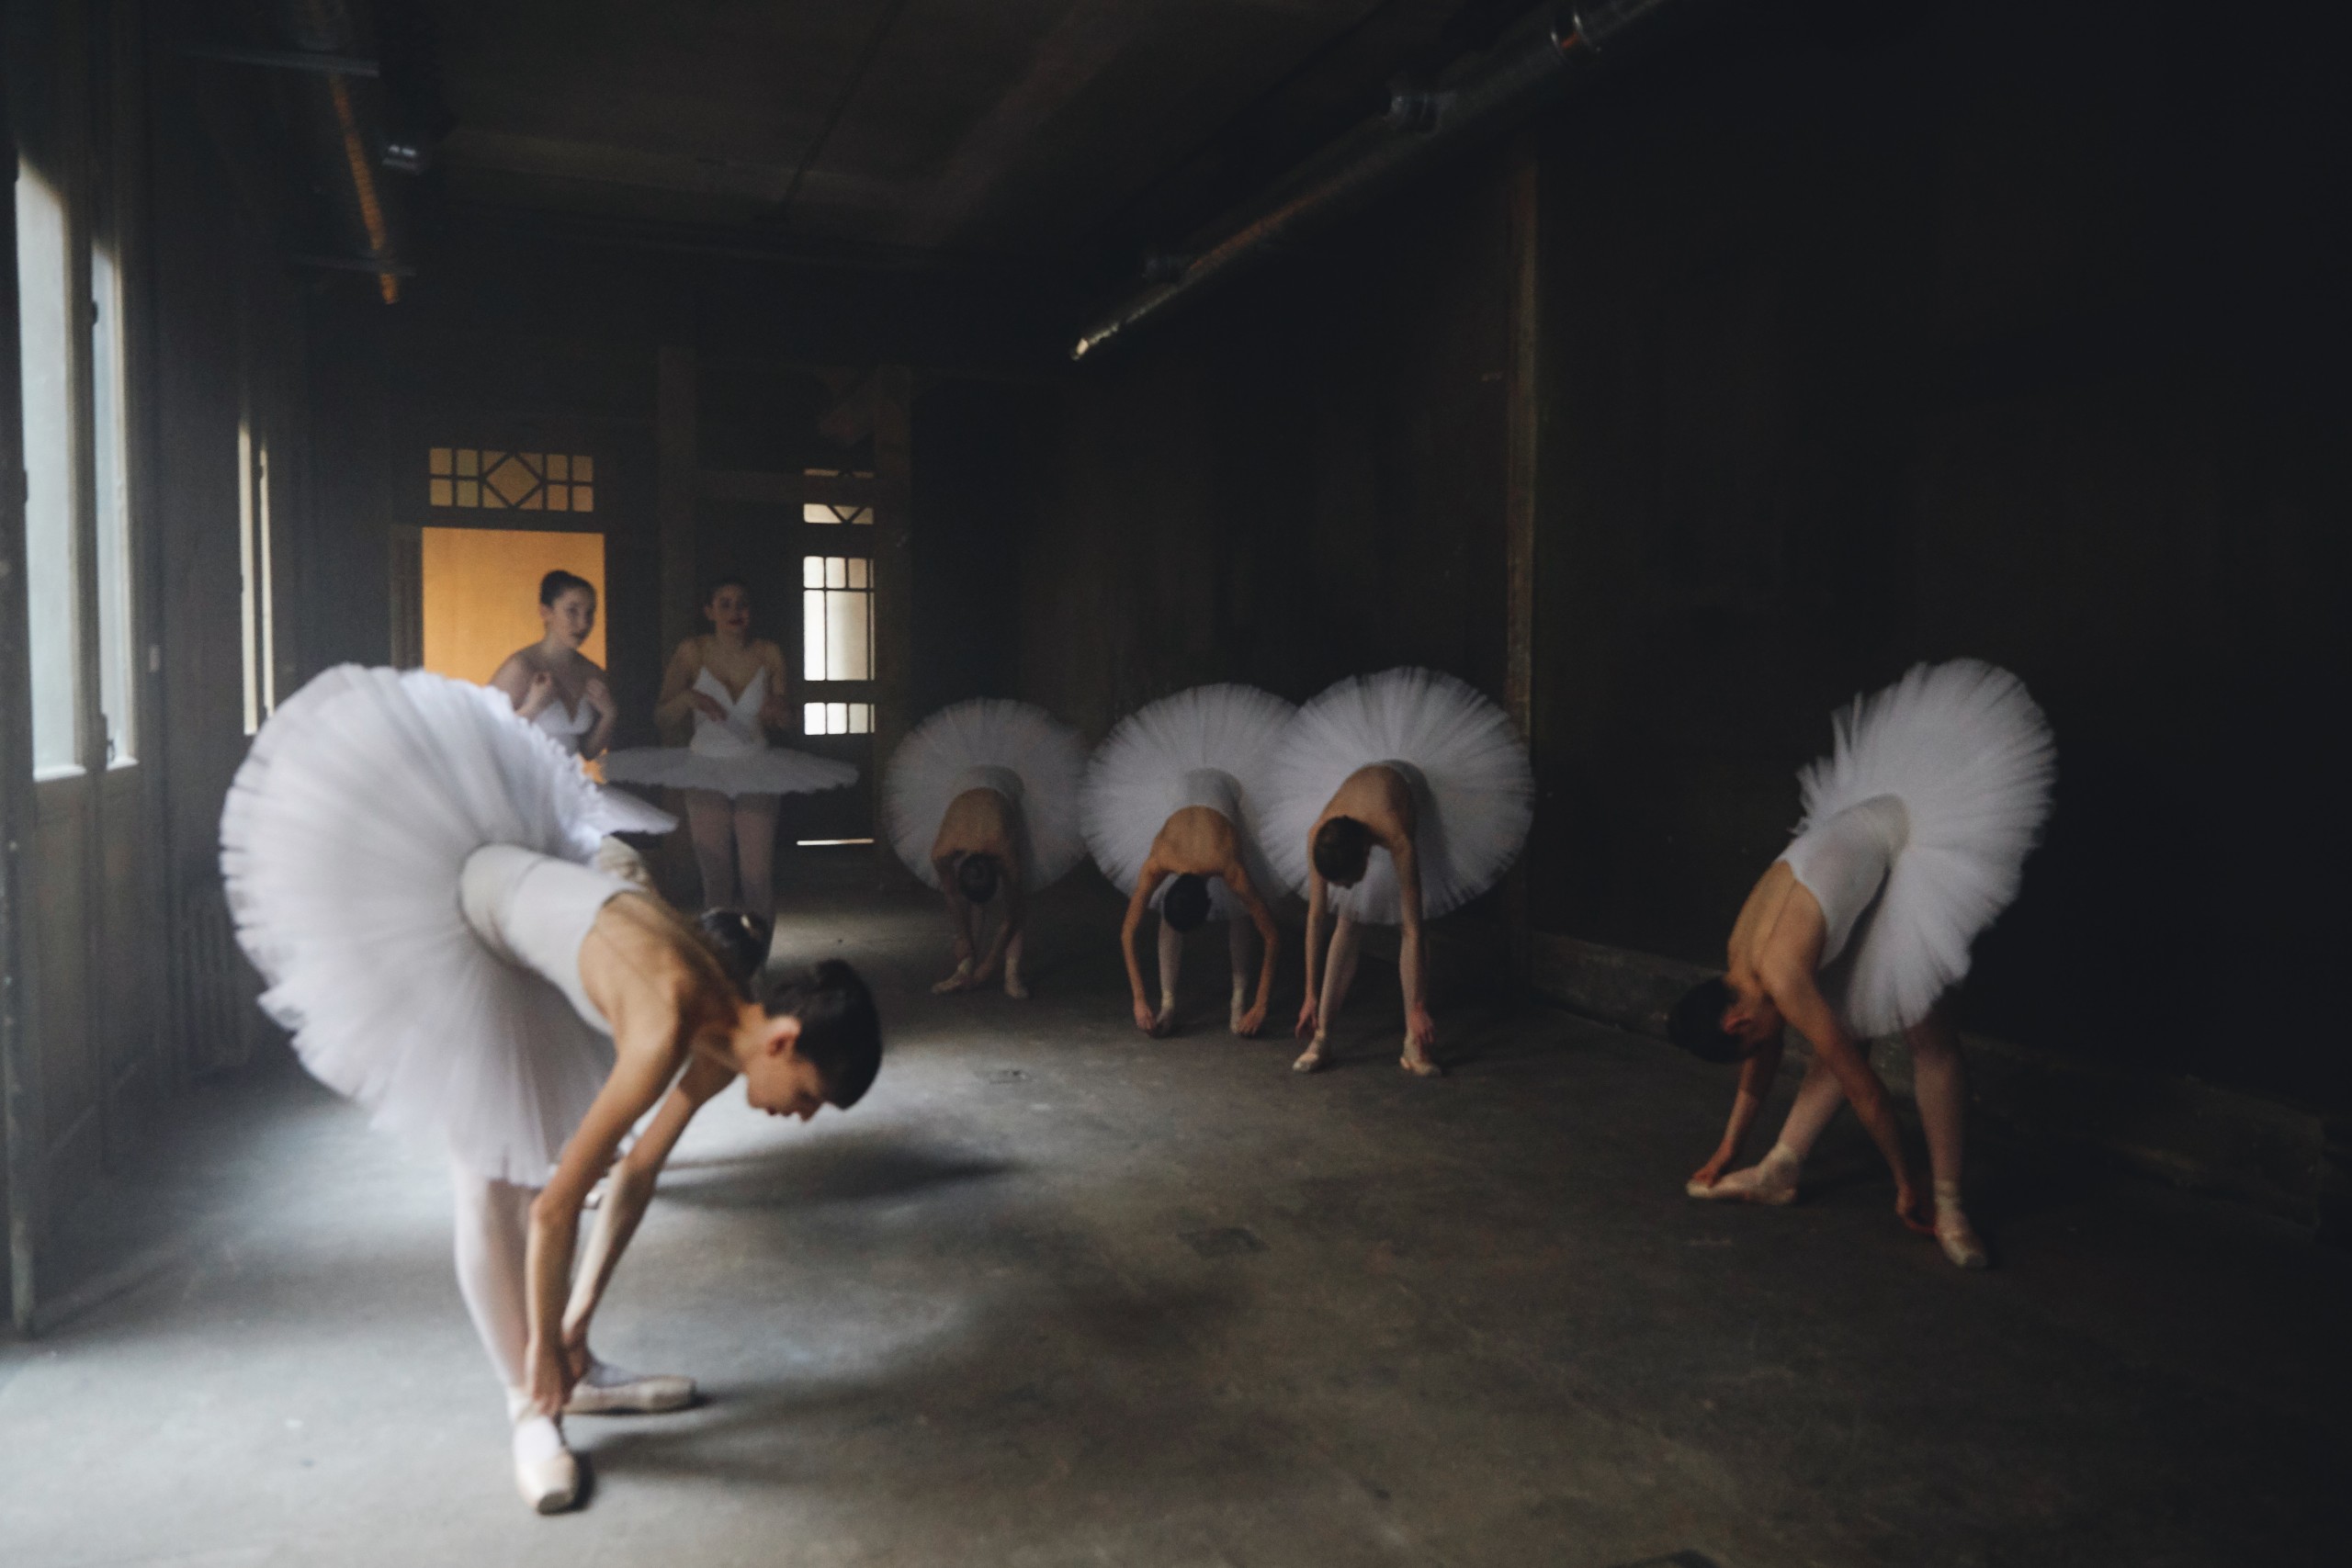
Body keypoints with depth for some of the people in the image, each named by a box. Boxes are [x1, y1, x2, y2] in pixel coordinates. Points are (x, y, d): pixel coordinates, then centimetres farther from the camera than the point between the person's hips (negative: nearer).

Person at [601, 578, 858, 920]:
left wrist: (779, 708, -18)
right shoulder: (692, 652, -7)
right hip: (706, 770, 0)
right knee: (716, 881, 3)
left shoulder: (769, 654, -4)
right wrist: (687, 698, -26)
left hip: (756, 773, 0)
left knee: (758, 879, -5)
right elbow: (662, 718, -6)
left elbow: (783, 721, 6)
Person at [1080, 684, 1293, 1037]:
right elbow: (1128, 933, -25)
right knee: (1168, 914, -10)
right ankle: (1168, 1003, -7)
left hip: (1228, 790, -1)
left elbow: (1272, 938, -34)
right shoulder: (1155, 865, -36)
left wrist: (1261, 1005, -35)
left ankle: (1239, 1000, -2)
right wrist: (1139, 1001, -29)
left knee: (1238, 910, -9)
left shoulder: (1230, 869, -40)